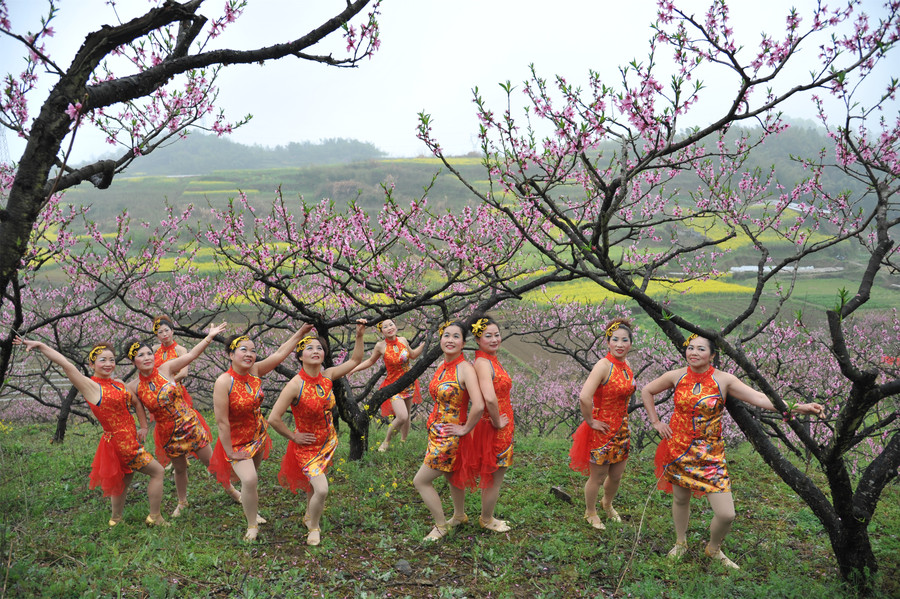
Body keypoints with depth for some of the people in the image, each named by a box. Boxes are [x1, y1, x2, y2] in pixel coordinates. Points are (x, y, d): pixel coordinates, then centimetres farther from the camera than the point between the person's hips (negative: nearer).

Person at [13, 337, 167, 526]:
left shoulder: (119, 384, 6)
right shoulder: (91, 386, -14)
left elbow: (136, 403, 16)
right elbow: (66, 365, -26)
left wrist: (144, 426, 6)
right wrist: (40, 346, -30)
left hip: (131, 439, 7)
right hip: (120, 442, -7)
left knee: (124, 482, 22)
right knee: (158, 472, 0)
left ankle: (116, 519, 40)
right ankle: (155, 517, 13)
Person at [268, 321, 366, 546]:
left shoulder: (327, 376, -9)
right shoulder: (295, 385, -26)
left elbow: (354, 361, 2)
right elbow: (273, 419, -25)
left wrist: (359, 336, -10)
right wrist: (293, 436, -14)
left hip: (328, 441, 6)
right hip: (307, 445, -5)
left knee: (314, 482, 24)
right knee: (321, 489, -12)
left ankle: (309, 515, 52)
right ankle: (313, 528, 16)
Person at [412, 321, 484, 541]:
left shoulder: (465, 369, -23)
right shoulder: (442, 366, 2)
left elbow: (478, 406, -34)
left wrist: (465, 428, -21)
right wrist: (434, 421, 13)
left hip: (450, 438, -7)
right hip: (436, 432, 7)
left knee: (421, 481, 1)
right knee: (452, 477, 25)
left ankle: (441, 526, 19)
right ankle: (459, 515, 48)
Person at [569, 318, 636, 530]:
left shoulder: (626, 366, 1)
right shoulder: (604, 365, -23)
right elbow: (584, 397, -34)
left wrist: (623, 421, 14)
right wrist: (590, 421, -22)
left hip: (621, 429, 7)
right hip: (601, 431, -7)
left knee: (616, 476, 22)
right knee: (597, 477, 10)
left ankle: (607, 505, 50)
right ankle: (590, 512, 35)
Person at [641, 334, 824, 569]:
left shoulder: (723, 380, -10)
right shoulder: (676, 376, -5)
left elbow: (759, 398, -19)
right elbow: (646, 391, 10)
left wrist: (798, 407, -30)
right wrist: (655, 421, 3)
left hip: (710, 455, -1)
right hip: (678, 450, 2)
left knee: (726, 514, -6)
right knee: (680, 499, 17)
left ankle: (714, 549, 25)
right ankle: (681, 543, 45)